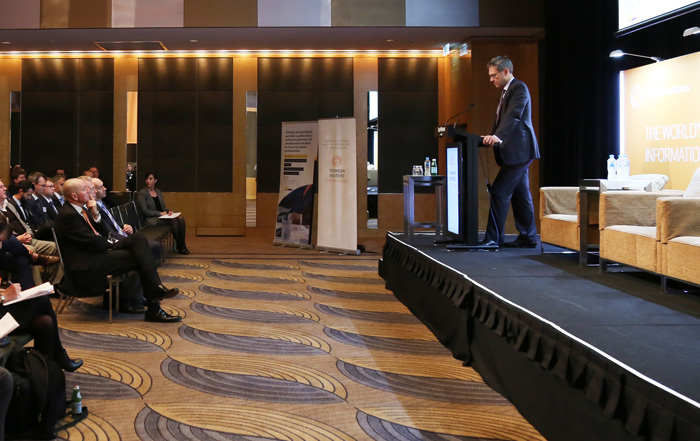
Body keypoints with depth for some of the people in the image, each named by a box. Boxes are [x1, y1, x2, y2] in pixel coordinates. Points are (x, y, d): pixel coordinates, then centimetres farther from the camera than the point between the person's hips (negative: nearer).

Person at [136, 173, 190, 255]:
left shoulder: (158, 192, 17)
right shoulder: (141, 193, -6)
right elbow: (145, 211, -12)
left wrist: (168, 211, -2)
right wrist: (160, 213, -15)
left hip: (161, 216, 7)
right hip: (151, 219, -7)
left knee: (181, 219, -20)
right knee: (173, 220, -29)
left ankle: (183, 245, -20)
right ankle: (180, 247, -18)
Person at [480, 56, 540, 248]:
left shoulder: (519, 88, -10)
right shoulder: (506, 92, 20)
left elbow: (513, 115, -25)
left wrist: (498, 136, -38)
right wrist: (492, 136, 8)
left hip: (519, 150, -10)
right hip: (516, 152, 10)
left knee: (499, 191, -12)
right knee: (520, 195, 11)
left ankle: (493, 238, -10)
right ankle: (528, 237, 17)